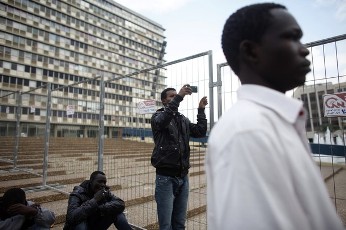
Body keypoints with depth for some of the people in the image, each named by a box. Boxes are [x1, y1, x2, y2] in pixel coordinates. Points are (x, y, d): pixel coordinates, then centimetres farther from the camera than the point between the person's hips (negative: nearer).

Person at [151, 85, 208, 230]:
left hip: (183, 177, 5)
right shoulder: (158, 116, -2)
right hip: (166, 177, -5)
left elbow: (201, 132, 6)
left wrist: (201, 110, -1)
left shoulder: (183, 120, 13)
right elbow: (163, 120, -26)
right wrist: (178, 98, -32)